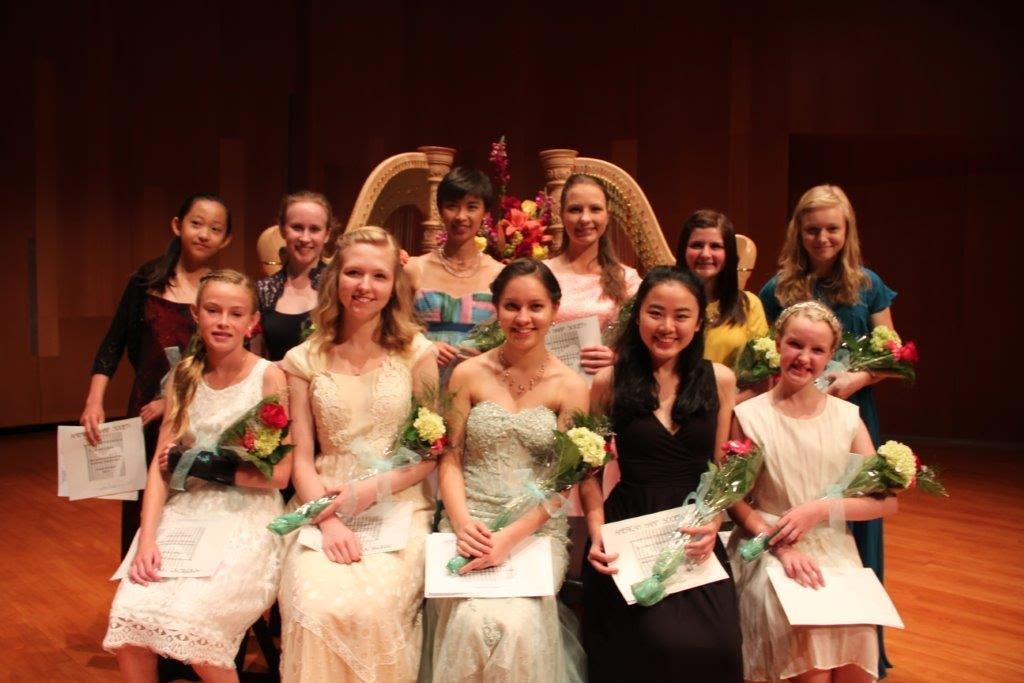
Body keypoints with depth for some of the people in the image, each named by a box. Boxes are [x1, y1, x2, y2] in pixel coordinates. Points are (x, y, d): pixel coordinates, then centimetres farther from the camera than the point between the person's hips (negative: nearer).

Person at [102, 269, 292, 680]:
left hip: (247, 517, -4)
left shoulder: (269, 377, -6)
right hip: (187, 512, 4)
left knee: (190, 622, -25)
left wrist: (201, 465, -7)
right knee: (129, 617, -20)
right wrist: (147, 537, -11)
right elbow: (161, 463, 2)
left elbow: (278, 474, -9)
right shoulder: (184, 377, 8)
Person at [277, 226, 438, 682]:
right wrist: (329, 520, -13)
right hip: (325, 508, 1)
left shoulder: (416, 353, 2)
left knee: (370, 610, -26)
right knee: (315, 609, -26)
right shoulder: (304, 360, 6)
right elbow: (301, 456, 4)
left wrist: (374, 489, -12)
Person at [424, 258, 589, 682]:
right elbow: (450, 459, 4)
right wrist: (463, 523, -13)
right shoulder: (469, 374, 4)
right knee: (471, 620, -26)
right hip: (470, 527, 1)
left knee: (517, 623, -27)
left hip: (538, 531, 0)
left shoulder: (570, 386, 1)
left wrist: (510, 537, -17)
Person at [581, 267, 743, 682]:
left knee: (713, 647, -15)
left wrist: (714, 523, -10)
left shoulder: (720, 380, 4)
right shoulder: (609, 382, -1)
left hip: (696, 536, 2)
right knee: (656, 645, -16)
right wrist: (597, 534, -9)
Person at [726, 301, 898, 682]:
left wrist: (820, 510, -12)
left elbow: (885, 501, 3)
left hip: (835, 551, 3)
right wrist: (781, 547, -16)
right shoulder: (748, 416, -2)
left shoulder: (847, 417, 6)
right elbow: (735, 500, -2)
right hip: (770, 553, -2)